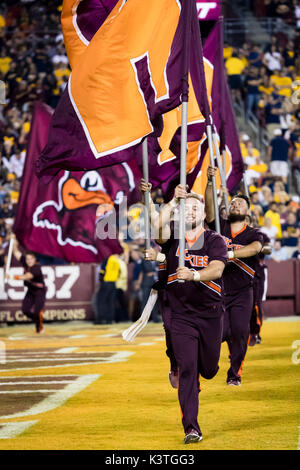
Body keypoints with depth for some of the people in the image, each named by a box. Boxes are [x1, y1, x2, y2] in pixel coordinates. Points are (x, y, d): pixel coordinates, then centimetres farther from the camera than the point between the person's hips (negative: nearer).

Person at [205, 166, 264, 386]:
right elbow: (210, 206, -9)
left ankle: (235, 372, 8)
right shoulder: (220, 227, 7)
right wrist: (210, 181, -23)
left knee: (240, 332, -7)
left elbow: (255, 248, -19)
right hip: (218, 291, 0)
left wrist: (230, 253, -34)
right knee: (221, 332, -10)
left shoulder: (253, 234, 4)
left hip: (242, 292, 0)